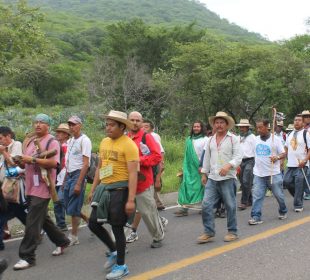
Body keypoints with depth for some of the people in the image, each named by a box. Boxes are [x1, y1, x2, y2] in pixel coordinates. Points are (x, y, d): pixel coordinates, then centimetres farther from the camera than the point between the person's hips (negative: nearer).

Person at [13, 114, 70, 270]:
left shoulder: (52, 142, -7)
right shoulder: (31, 142, 17)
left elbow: (53, 163, -21)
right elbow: (25, 164, 19)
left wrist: (32, 159, -22)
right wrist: (20, 161, -4)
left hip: (42, 188, -9)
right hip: (30, 187, 9)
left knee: (32, 223, -8)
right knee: (43, 219, 18)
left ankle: (27, 257, -2)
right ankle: (61, 241, 34)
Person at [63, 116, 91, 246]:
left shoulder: (84, 140, -11)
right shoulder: (70, 141, 14)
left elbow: (86, 164, -16)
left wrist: (79, 183, -20)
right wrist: (65, 179, 15)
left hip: (78, 174, -8)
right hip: (69, 175, 8)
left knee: (73, 208, -4)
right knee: (69, 206, 11)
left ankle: (73, 236, 6)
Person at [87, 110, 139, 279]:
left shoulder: (128, 145, -14)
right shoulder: (104, 142, 10)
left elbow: (133, 174, -18)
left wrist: (131, 199, -23)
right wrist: (93, 190, 18)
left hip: (119, 190, -8)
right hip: (104, 189, 8)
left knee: (117, 227, 0)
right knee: (93, 224, 11)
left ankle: (121, 266, 17)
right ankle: (114, 251, 32)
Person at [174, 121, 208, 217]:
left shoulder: (205, 139, -2)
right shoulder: (189, 139, 13)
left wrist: (202, 166, -16)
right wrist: (185, 167, 14)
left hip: (200, 168, -4)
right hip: (190, 168, 4)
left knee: (200, 187, 1)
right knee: (187, 185, -2)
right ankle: (184, 207, -3)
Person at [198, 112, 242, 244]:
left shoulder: (233, 139, -2)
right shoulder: (211, 140, 15)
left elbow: (238, 156, -9)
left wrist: (229, 165, -26)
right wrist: (204, 173, 19)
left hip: (228, 178, -5)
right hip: (212, 178, 5)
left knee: (230, 206, 4)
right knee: (206, 205, -1)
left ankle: (232, 232, 18)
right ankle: (209, 233, 8)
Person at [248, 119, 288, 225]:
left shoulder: (275, 139, -4)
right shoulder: (256, 139, 7)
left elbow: (283, 154, -4)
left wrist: (277, 157, -24)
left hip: (273, 173, -3)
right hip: (259, 174, 3)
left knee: (279, 195, 9)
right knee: (257, 196, -4)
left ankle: (283, 212, 33)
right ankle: (256, 217, -1)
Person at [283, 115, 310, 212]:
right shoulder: (290, 134, 14)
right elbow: (286, 148, 23)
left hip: (301, 165, -6)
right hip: (290, 165, 6)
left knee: (299, 184, -7)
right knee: (286, 182, 4)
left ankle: (298, 205, 3)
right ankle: (299, 196, 27)